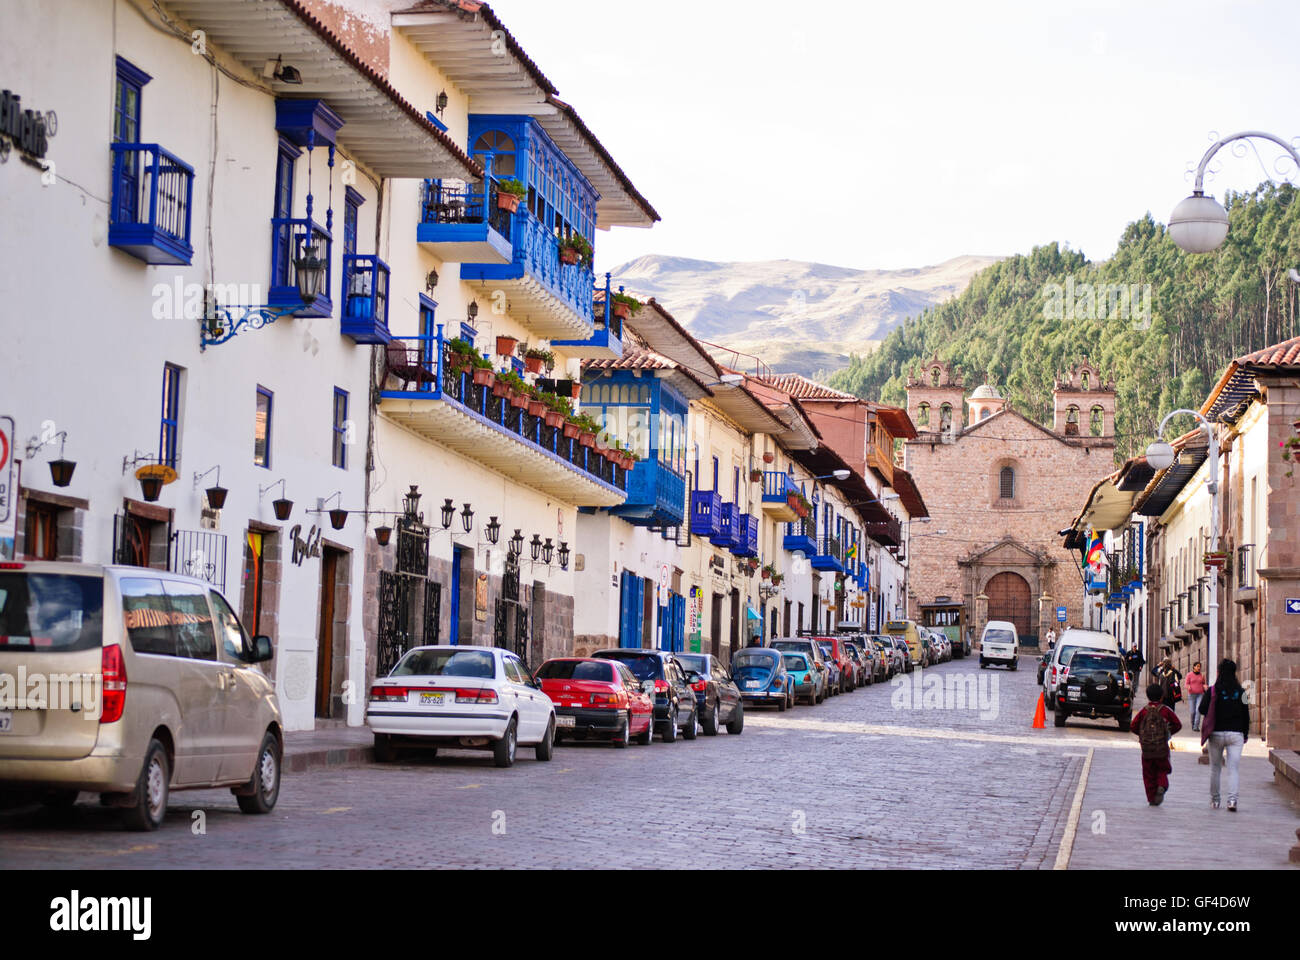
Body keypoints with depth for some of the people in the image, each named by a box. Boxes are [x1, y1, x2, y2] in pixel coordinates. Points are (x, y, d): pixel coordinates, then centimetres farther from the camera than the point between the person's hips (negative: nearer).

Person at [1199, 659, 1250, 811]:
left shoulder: (1212, 691, -5)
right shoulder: (1240, 692, -1)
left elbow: (1202, 709, -7)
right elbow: (1246, 715, 3)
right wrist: (1245, 734, 13)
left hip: (1216, 734, 0)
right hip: (1235, 734, 0)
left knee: (1215, 767, 13)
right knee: (1234, 767, -1)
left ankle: (1214, 799, 20)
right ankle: (1232, 799, -17)